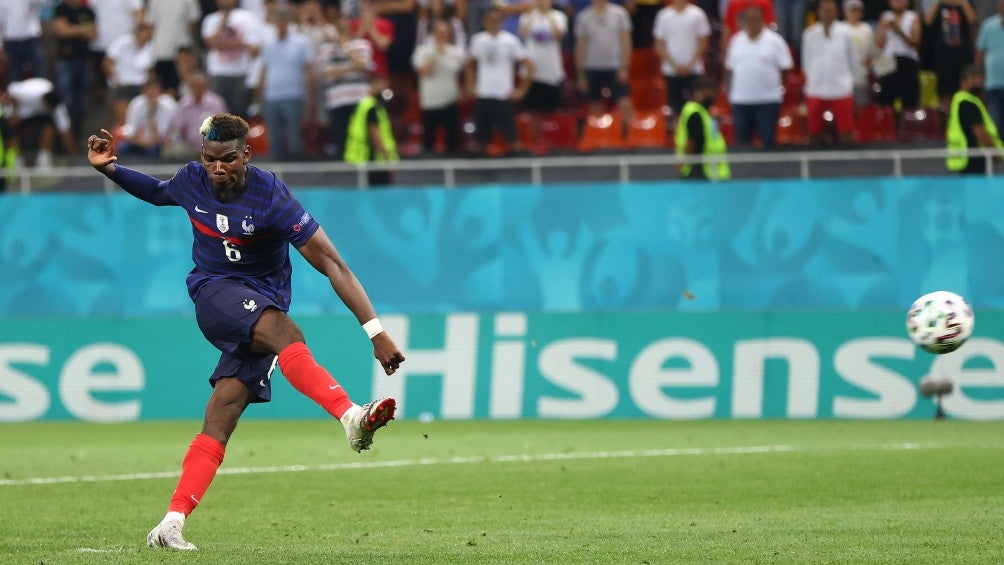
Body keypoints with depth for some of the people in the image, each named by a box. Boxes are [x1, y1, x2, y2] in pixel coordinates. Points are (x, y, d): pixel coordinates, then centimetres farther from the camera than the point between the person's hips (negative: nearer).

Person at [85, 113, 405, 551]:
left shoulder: (272, 198, -14)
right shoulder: (192, 181, 1)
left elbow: (332, 265, -16)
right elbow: (156, 192, 29)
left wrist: (376, 332, -22)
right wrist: (109, 168, 14)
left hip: (264, 308, 0)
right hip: (215, 296, 0)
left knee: (220, 421, -13)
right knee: (284, 332, -35)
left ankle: (170, 526, -12)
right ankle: (350, 416, -58)